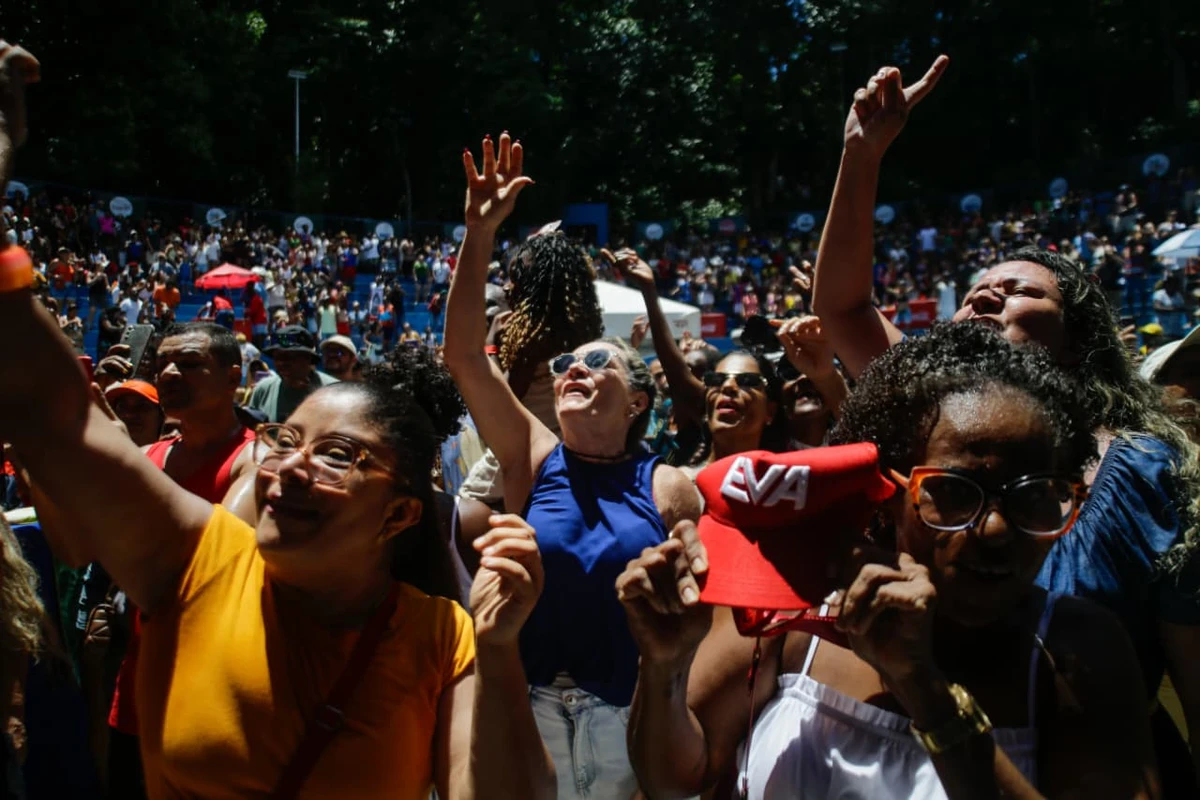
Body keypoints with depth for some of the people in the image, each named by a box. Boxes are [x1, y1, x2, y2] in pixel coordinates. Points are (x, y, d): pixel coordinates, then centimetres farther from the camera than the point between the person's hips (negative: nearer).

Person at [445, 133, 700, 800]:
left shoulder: (669, 489, -8)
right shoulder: (534, 458, -4)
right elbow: (464, 354, -14)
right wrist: (480, 232, -22)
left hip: (631, 720, -1)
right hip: (526, 710, 1)